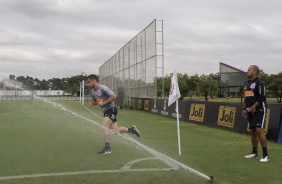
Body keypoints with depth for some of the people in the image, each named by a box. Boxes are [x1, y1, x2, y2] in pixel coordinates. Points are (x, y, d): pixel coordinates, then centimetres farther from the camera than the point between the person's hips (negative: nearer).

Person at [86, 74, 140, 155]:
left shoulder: (103, 88, -19)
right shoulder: (92, 91, 5)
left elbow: (113, 97, -19)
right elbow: (95, 102, 18)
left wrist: (104, 103, -23)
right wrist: (91, 103, -5)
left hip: (111, 110, -8)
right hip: (105, 111, 8)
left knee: (104, 126, -20)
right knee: (116, 130, 10)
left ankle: (107, 148, -12)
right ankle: (131, 129, 32)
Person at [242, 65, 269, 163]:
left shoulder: (259, 83, -12)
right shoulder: (246, 83, 14)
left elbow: (262, 97, -17)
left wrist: (253, 107, -18)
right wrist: (244, 109, 15)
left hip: (259, 110, -8)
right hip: (250, 111, 8)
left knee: (259, 130, -15)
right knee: (252, 131, 11)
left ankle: (265, 154, -8)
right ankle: (254, 152, 21)